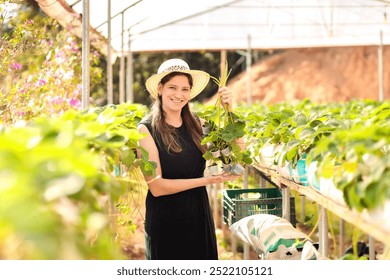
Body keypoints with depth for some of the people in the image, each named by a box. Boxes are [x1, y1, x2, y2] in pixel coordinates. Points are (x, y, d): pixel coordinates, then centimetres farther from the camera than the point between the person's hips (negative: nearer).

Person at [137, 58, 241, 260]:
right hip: (165, 223, -4)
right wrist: (207, 180, -20)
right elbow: (156, 186, -17)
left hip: (199, 219, 4)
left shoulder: (197, 124, 2)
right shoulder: (147, 129, -11)